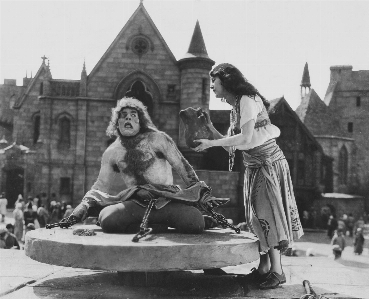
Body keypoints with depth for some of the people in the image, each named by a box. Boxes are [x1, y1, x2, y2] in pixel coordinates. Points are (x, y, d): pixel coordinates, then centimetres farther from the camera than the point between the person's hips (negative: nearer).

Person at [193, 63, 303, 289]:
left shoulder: (248, 100, -13)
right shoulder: (235, 107, 13)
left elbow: (245, 138, -22)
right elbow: (233, 145, 12)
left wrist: (211, 143, -17)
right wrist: (210, 128, 4)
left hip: (269, 163, -9)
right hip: (254, 167, 9)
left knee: (268, 212, -9)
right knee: (257, 215, 8)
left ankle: (277, 270, -5)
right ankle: (264, 268, 14)